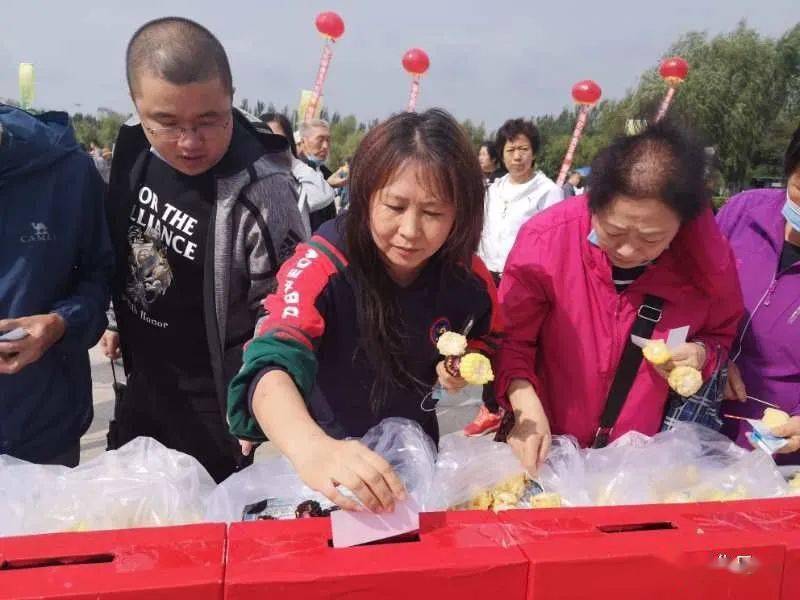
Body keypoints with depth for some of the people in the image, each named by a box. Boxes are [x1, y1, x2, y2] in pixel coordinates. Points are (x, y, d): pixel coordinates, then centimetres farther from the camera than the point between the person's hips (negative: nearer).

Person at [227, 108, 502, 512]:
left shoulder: (466, 274, -14)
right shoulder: (321, 267, -27)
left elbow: (488, 340, 6)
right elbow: (275, 366, -41)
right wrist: (311, 448, -60)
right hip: (330, 454, -2)